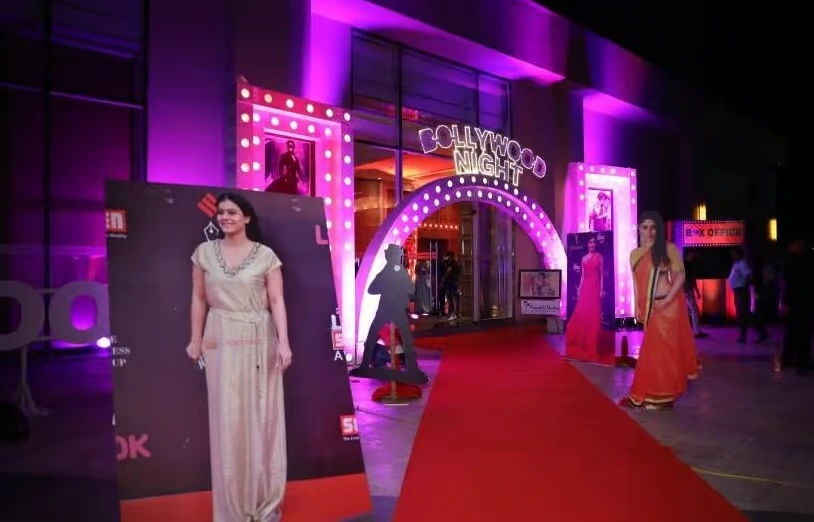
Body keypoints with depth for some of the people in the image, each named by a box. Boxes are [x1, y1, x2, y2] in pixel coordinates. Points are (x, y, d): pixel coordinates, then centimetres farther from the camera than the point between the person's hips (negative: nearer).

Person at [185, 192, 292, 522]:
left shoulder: (266, 255, -1)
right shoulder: (205, 252, 5)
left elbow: (277, 301, -5)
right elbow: (199, 299, 9)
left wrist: (283, 342, -14)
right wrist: (196, 339, 7)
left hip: (259, 341, -1)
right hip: (220, 341, 2)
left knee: (262, 416, 5)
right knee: (227, 419, 6)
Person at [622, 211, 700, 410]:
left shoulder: (668, 248, -2)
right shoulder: (635, 254, 11)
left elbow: (680, 275, -7)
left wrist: (667, 299, -18)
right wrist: (637, 307, 4)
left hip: (667, 305, -4)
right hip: (649, 308, 4)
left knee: (664, 348, -1)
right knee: (651, 350, 9)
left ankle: (662, 395, 9)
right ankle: (649, 394, 17)